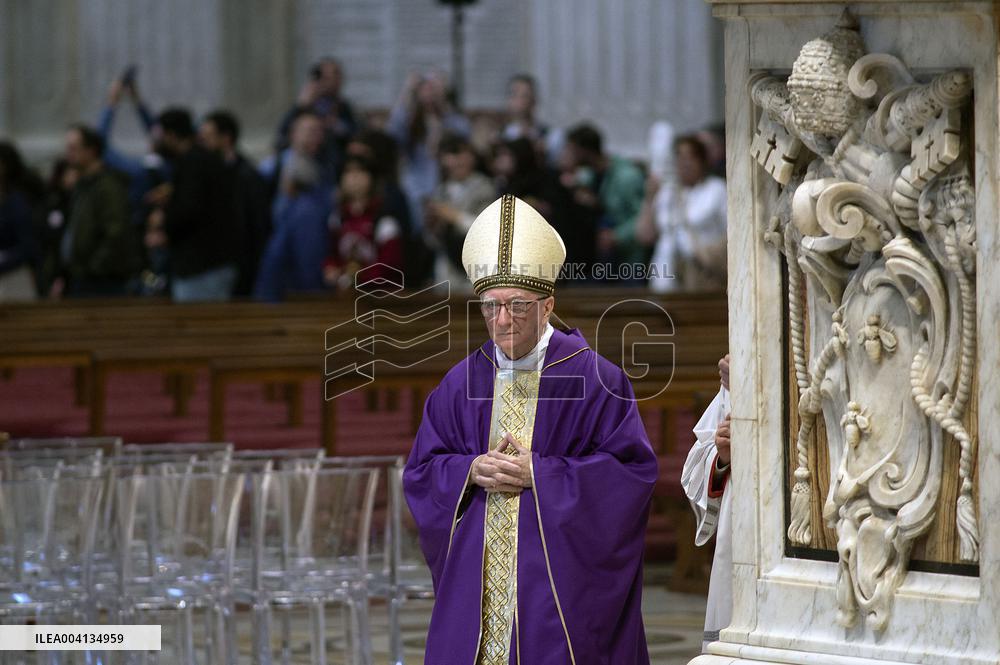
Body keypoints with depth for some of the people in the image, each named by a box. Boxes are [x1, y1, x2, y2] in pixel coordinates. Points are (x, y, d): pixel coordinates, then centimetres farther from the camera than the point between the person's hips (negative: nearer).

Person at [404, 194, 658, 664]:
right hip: (478, 571, 4)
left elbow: (631, 468, -8)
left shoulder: (594, 380, -4)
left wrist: (538, 473, -14)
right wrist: (470, 471, -9)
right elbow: (421, 470, 13)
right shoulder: (461, 384, 9)